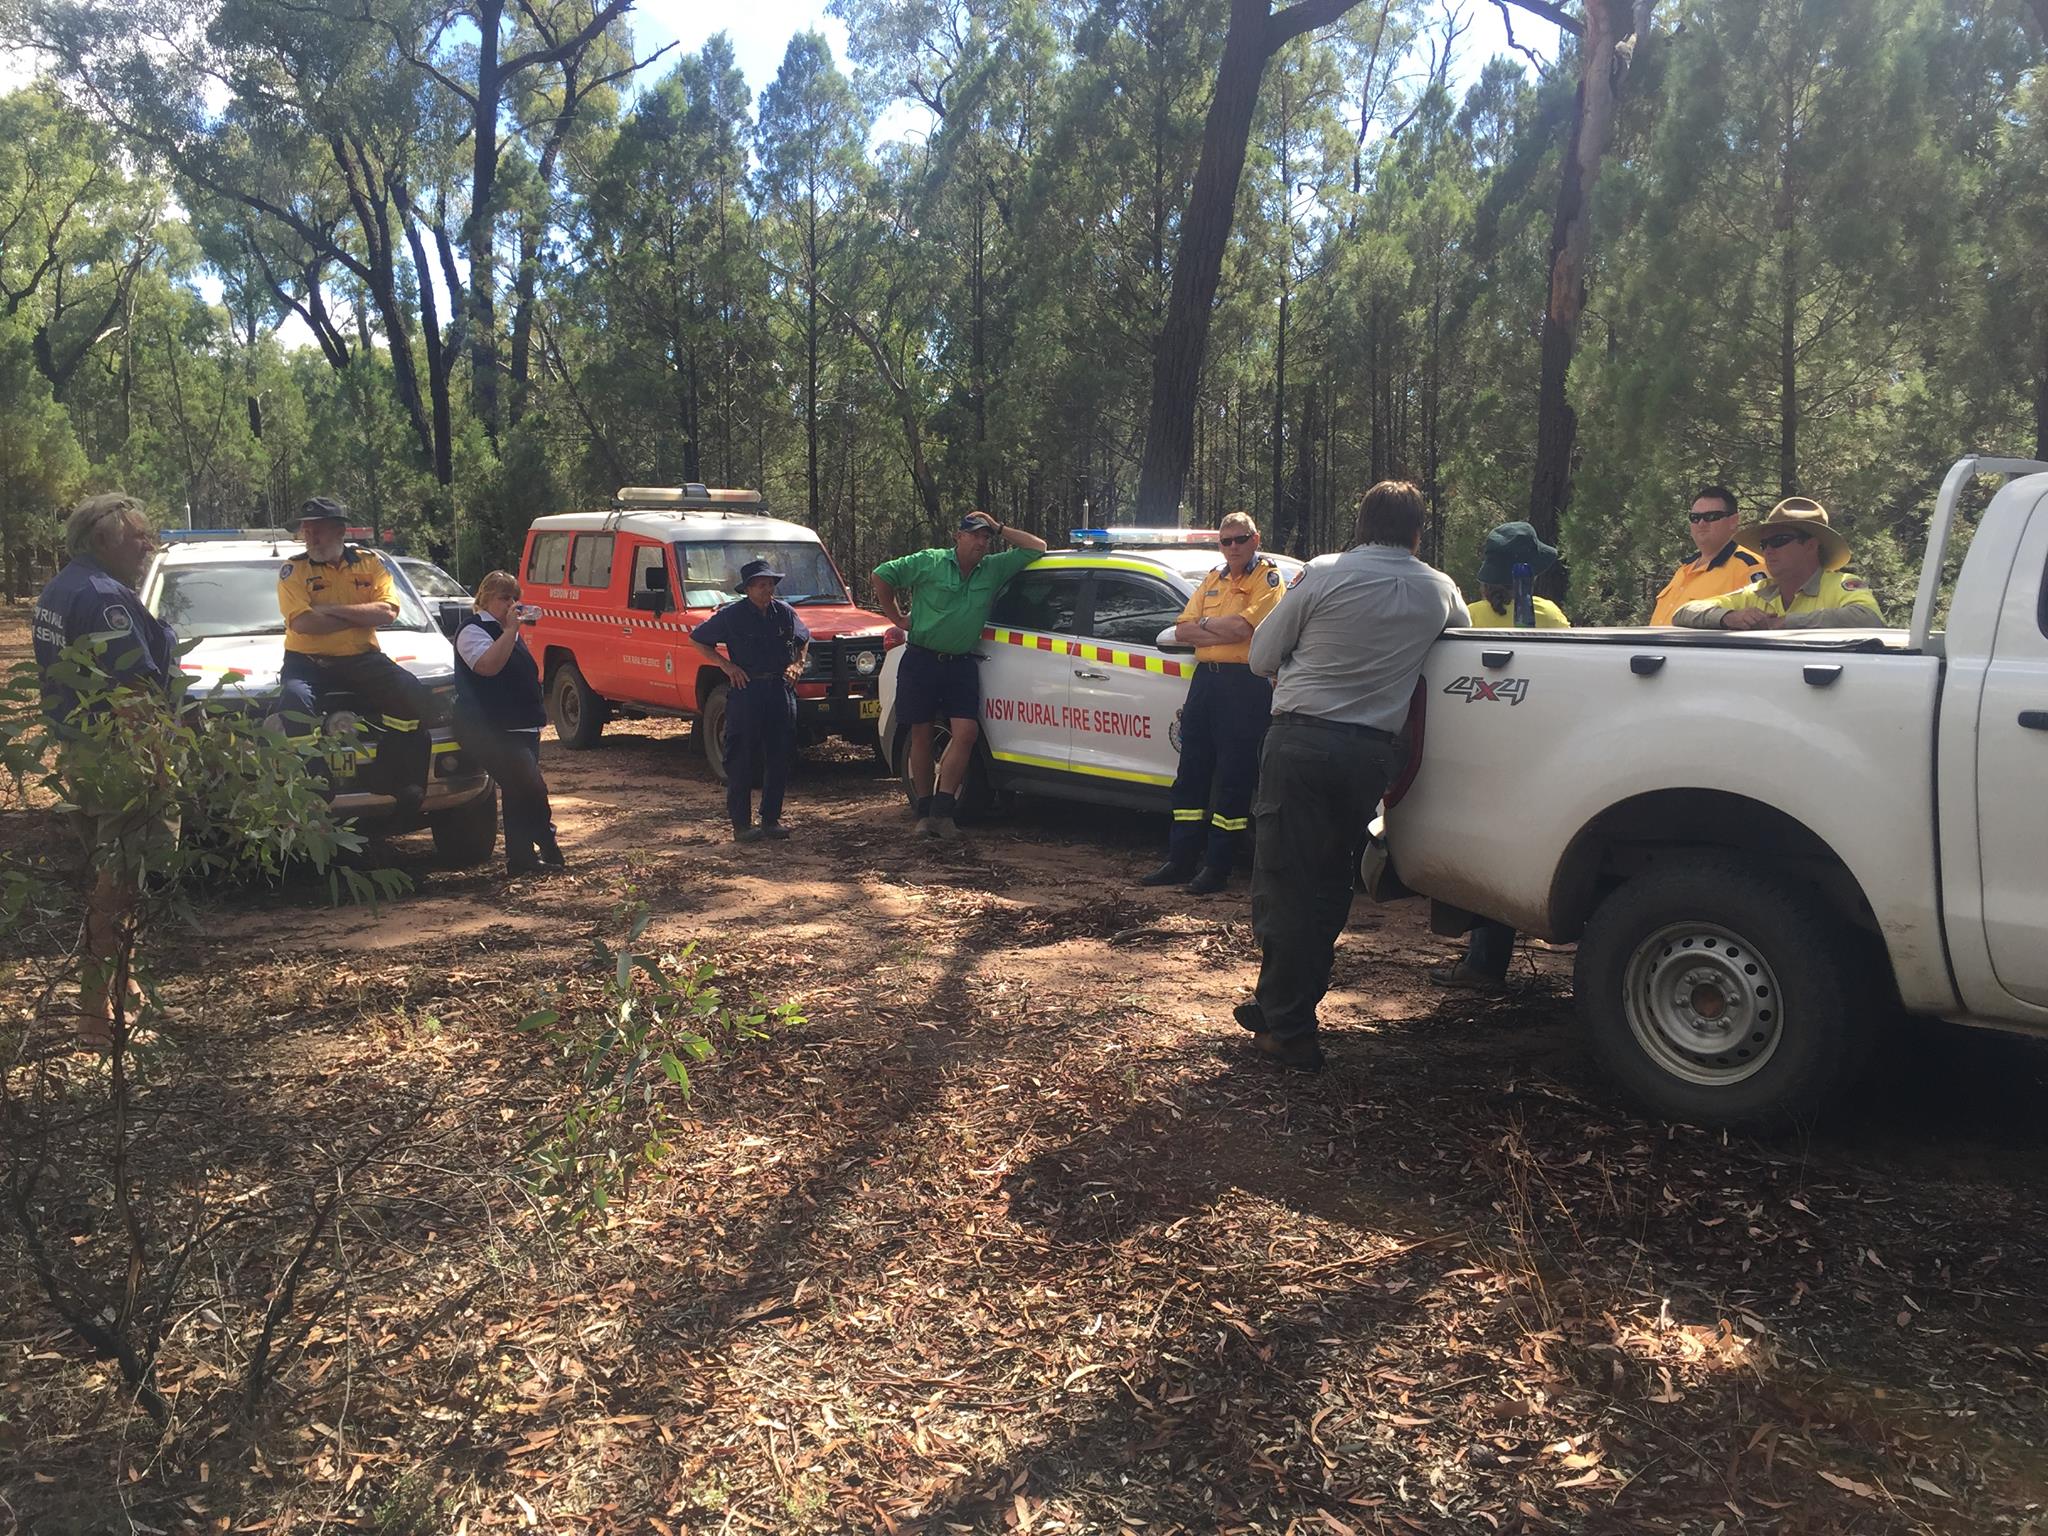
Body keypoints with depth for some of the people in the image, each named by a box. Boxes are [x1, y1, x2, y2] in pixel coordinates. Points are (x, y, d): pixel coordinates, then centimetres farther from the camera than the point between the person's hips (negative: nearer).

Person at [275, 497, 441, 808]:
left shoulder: (369, 563, 9)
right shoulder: (293, 570, 4)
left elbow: (388, 612, -8)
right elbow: (302, 623, -14)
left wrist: (331, 610, -12)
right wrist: (362, 616, -9)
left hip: (362, 658, 2)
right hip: (308, 660, -1)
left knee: (416, 696, -21)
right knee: (295, 700, -33)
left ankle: (408, 783, -16)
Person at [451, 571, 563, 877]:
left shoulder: (509, 631, 20)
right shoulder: (474, 629, -8)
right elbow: (488, 665, -28)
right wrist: (510, 629, -25)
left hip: (522, 728, 10)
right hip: (490, 732, -10)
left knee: (518, 792, 10)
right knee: (532, 787, -18)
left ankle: (520, 860, 15)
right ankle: (547, 849, -8)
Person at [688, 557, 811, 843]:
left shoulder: (785, 613, 8)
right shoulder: (732, 615, -5)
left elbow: (804, 639, 25)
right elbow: (697, 639, 3)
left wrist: (797, 664, 8)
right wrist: (726, 665, -6)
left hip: (781, 690, 5)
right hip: (746, 691, -4)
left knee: (779, 758, 7)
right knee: (742, 760, -2)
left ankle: (772, 819, 17)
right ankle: (741, 824, 3)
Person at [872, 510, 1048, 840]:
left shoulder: (995, 569, 9)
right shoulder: (928, 563, -1)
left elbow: (1036, 548, 11)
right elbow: (882, 574, 4)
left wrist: (999, 528, 5)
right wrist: (898, 618, 6)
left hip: (962, 665, 3)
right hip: (921, 661, -3)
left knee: (965, 733, -13)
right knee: (921, 736, 3)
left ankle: (942, 809, -9)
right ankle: (925, 810, 13)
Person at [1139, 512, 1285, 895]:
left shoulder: (1268, 578, -1)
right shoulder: (1213, 579, 18)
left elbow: (1241, 627, -16)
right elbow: (1182, 630, 7)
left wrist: (1202, 625, 1)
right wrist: (1224, 631, -7)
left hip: (1245, 681, -7)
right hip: (1205, 677, 7)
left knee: (1232, 777, -2)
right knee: (1191, 773, 8)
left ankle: (1218, 867, 3)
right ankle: (1181, 860, 15)